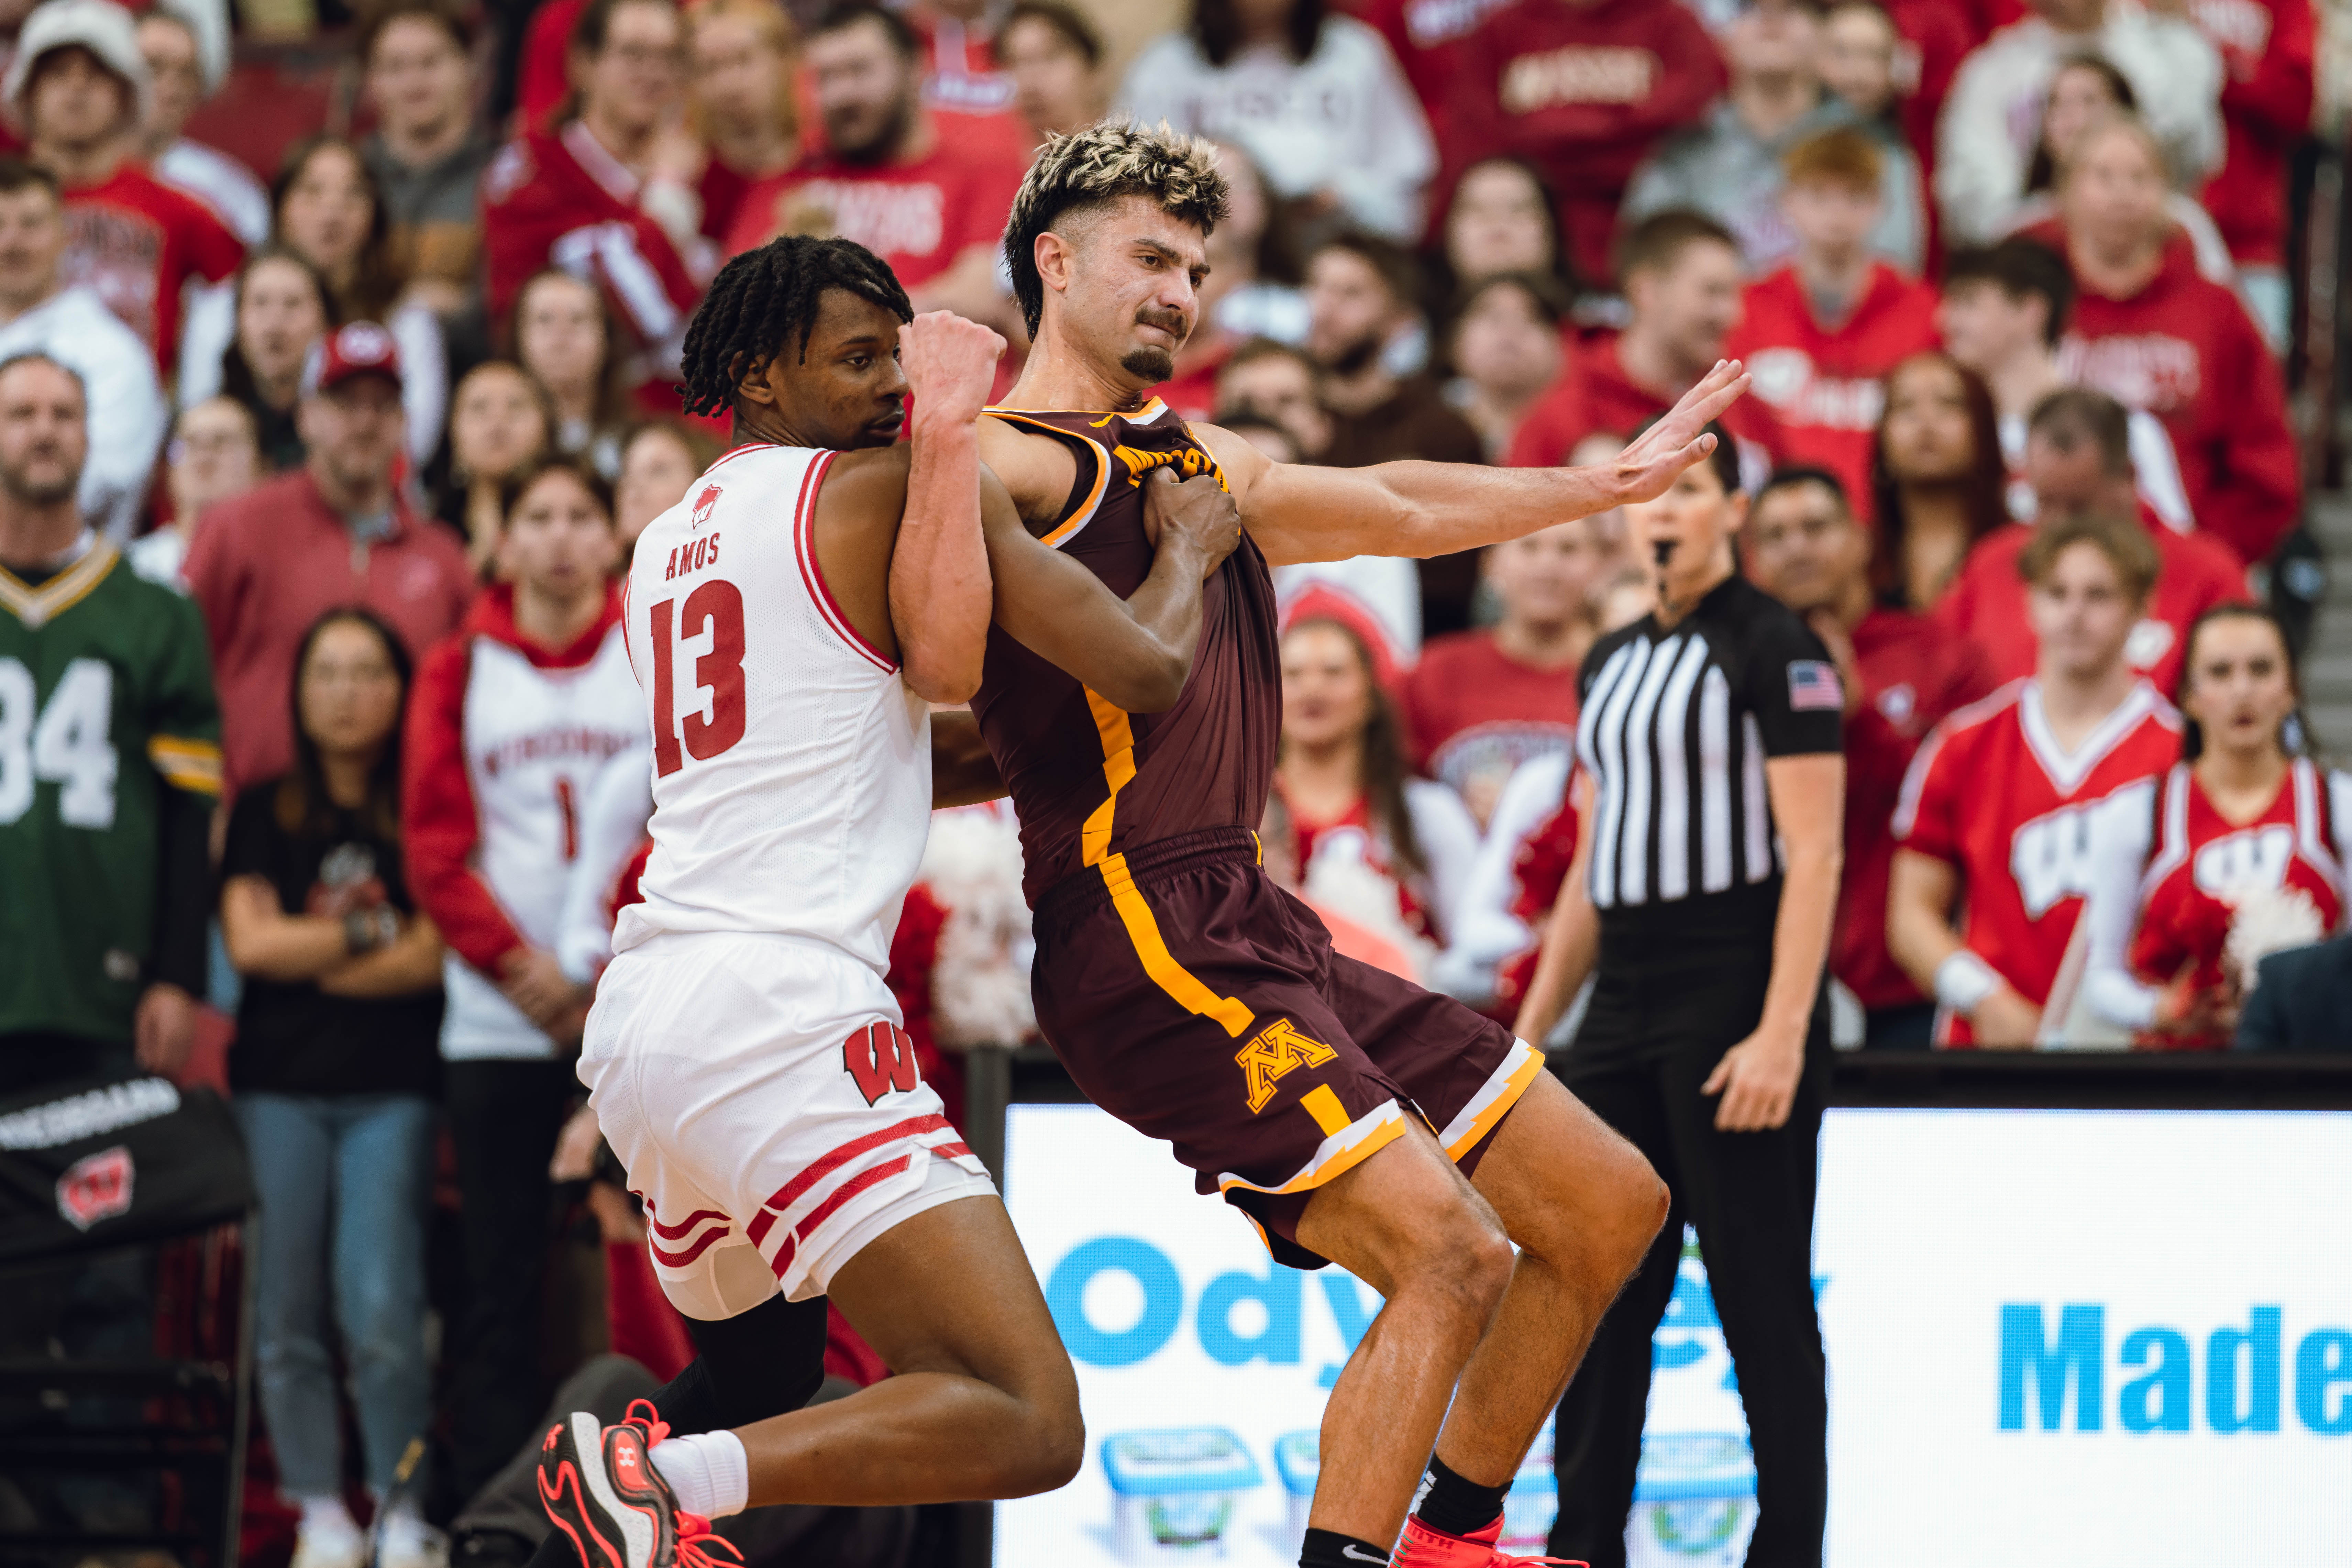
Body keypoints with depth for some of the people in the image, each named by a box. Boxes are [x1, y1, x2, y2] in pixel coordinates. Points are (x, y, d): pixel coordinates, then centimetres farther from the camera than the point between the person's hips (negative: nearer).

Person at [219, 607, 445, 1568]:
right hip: (280, 1089, 2)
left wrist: (309, 961, -3)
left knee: (383, 1310, -12)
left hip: (392, 1090, -2)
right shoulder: (264, 814, 11)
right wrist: (370, 933, -2)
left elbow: (434, 957, -4)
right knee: (289, 1315, -1)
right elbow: (250, 942, 0)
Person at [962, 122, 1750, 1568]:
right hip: (1146, 935, -10)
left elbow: (1399, 509, 36)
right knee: (1451, 1251, -21)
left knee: (1609, 1206, 13)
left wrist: (1605, 485, 43)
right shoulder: (1008, 460, -6)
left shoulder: (1201, 463, 22)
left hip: (1258, 930, 10)